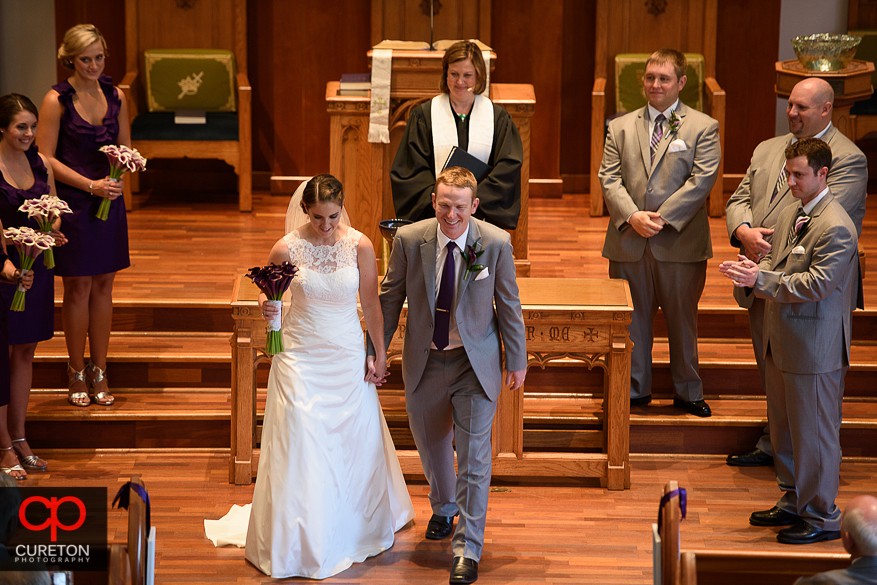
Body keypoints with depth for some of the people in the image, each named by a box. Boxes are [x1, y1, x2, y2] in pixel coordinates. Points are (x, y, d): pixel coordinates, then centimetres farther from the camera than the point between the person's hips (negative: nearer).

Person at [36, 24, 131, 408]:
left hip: (110, 203, 4)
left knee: (103, 286, 9)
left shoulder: (115, 96, 7)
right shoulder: (57, 100, -8)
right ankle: (76, 373, 15)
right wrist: (91, 185, -16)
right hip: (73, 203, -4)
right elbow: (46, 159, -10)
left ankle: (98, 371, 19)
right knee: (78, 288, 2)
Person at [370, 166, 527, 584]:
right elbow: (389, 298, 0)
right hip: (424, 361, 2)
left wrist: (517, 360, 1)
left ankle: (467, 548, 3)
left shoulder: (496, 243, -14)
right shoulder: (409, 240, -11)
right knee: (431, 444, 20)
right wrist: (375, 350, 2)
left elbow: (509, 305, -4)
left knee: (473, 454, -5)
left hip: (475, 362, -2)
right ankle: (443, 507, 49)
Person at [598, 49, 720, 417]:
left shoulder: (703, 128, 1)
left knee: (683, 319, 8)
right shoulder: (620, 127, 10)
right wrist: (632, 216, -14)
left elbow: (701, 180, -9)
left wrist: (662, 217, -16)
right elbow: (610, 178, 2)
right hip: (629, 243, 2)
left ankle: (688, 391, 22)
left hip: (681, 243, -2)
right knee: (631, 318, 8)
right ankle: (635, 389, 21)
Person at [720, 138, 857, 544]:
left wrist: (761, 280, -27)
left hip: (814, 348, -9)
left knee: (813, 432, 0)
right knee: (783, 427, 19)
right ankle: (794, 501, 34)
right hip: (781, 342, 9)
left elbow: (818, 283, -25)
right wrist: (754, 269, -8)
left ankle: (821, 517, 12)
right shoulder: (791, 213, 9)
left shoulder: (836, 228, -19)